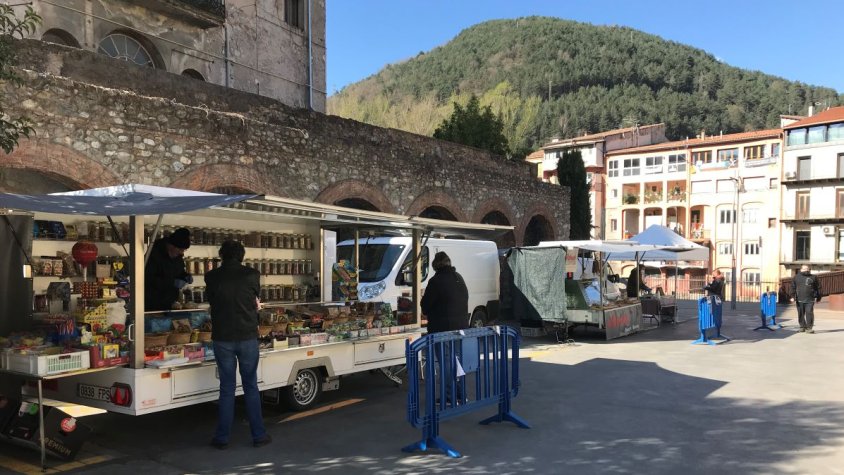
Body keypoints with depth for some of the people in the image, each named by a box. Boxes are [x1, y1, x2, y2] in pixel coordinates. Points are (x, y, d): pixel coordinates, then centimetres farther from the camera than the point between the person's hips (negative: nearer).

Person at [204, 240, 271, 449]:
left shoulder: (212, 277, -2)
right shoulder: (252, 275, -4)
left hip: (222, 338, 1)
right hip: (247, 337, 0)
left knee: (226, 388, 9)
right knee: (251, 387, 9)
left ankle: (222, 437, 15)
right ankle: (258, 435, 13)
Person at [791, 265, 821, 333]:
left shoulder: (813, 277, 13)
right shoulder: (796, 277, 10)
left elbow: (817, 288, 16)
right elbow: (793, 287, 5)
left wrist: (818, 297, 14)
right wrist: (793, 296, -4)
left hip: (810, 300, 0)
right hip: (800, 300, 0)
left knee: (809, 313, -8)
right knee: (801, 314, 5)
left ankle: (809, 328, -6)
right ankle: (802, 326, 17)